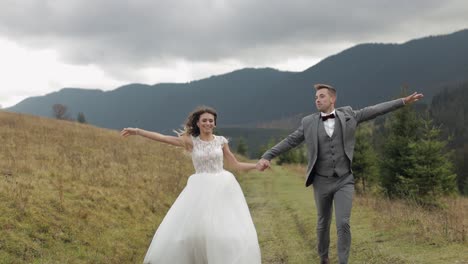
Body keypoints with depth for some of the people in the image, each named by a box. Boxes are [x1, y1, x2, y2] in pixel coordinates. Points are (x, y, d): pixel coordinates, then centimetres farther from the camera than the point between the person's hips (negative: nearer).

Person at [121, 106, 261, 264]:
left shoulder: (221, 141, 6)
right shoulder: (191, 141, 1)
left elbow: (236, 165, 11)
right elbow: (163, 138, -7)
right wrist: (137, 131, -14)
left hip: (222, 188, 1)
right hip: (200, 190, -1)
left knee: (228, 231, -4)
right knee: (186, 229, -2)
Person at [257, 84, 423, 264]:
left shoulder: (347, 115, 0)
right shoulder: (309, 122, -1)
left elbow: (374, 110, 2)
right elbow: (289, 141, -1)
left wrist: (404, 101, -1)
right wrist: (266, 157, -11)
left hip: (344, 181, -1)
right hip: (322, 182, 1)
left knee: (343, 224, -13)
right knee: (323, 223, 14)